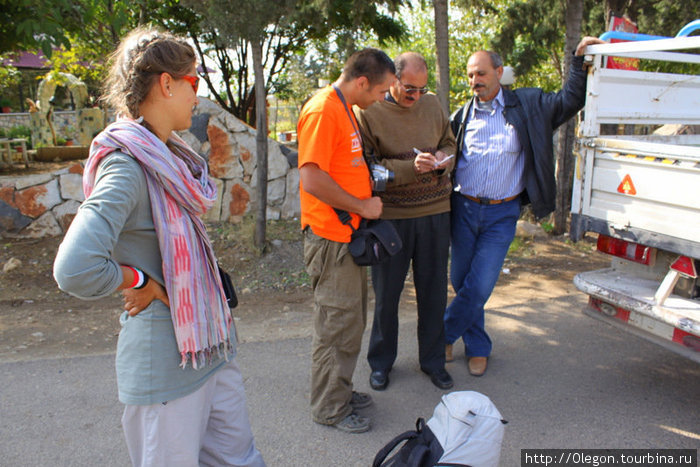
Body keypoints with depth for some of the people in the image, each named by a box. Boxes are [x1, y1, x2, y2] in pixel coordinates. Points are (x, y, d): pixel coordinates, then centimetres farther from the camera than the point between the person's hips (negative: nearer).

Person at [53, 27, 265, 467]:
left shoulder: (170, 155, 7)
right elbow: (75, 270, -34)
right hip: (165, 360, -8)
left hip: (211, 344, 8)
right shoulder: (126, 167, -21)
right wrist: (140, 282, -16)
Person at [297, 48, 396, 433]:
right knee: (337, 323, 2)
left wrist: (373, 176, 13)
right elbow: (311, 179, -25)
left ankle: (340, 390, 35)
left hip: (349, 234, 10)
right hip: (331, 237, -10)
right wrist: (361, 206, -17)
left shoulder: (345, 109, 15)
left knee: (351, 320, 19)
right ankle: (330, 408, 19)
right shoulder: (322, 111, -18)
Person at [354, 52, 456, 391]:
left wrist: (444, 158, -5)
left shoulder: (432, 103, 7)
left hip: (435, 213, 4)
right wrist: (411, 167, -22)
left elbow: (450, 142, 18)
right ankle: (381, 362, 28)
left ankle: (433, 360, 31)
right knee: (386, 292, 8)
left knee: (433, 290, 12)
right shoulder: (368, 112, -7)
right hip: (391, 216, -4)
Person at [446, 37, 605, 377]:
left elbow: (569, 101, 5)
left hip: (501, 215, -2)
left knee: (479, 287, -7)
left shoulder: (526, 106, 5)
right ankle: (477, 347, 28)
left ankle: (441, 336, 16)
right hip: (464, 209, 2)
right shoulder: (461, 116, 8)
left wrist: (579, 59, -3)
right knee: (461, 282, 8)